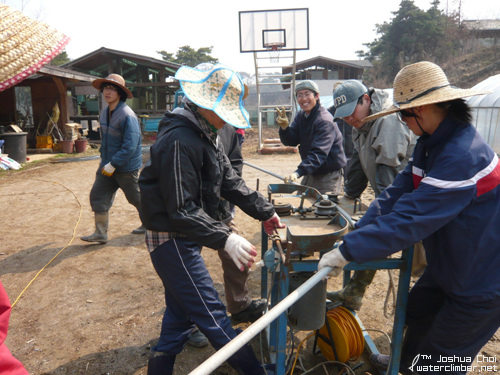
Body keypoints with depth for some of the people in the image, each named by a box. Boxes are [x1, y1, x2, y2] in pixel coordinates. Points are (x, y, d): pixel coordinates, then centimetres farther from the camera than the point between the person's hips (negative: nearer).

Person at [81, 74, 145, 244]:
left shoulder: (127, 115, -20)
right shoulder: (105, 113, 7)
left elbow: (130, 146, -24)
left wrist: (113, 165, -22)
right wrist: (103, 158, 15)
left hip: (126, 168, -8)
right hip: (108, 165, 8)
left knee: (136, 198, 8)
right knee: (97, 196, 4)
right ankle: (100, 233, 14)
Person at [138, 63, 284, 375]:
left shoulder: (208, 135, 10)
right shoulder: (179, 140, -23)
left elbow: (230, 181, 11)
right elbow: (182, 210, -27)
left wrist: (264, 210, 7)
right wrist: (225, 239, -32)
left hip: (184, 241, 11)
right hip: (172, 242, -10)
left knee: (181, 315, 22)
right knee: (215, 320, 0)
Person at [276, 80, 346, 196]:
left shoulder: (325, 120, -21)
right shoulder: (301, 115, 6)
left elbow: (319, 153, -31)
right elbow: (291, 141, 0)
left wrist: (298, 173, -43)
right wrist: (284, 127, -22)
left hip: (329, 175, -7)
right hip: (310, 172, 8)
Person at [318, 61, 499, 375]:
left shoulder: (462, 157, -33)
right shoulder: (433, 144, -1)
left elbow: (410, 219, -37)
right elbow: (397, 193, -6)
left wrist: (347, 251, -32)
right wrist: (357, 232, -15)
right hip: (448, 265, 9)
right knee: (415, 313, 27)